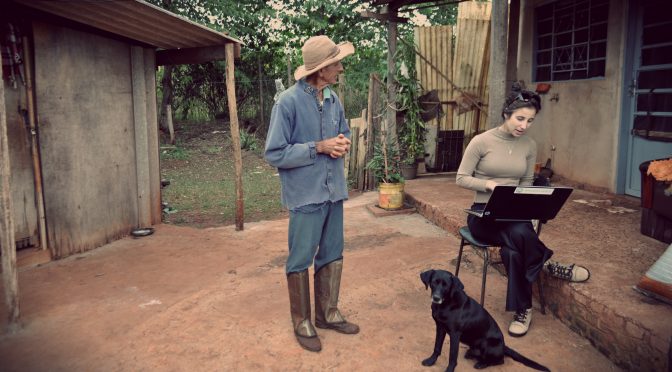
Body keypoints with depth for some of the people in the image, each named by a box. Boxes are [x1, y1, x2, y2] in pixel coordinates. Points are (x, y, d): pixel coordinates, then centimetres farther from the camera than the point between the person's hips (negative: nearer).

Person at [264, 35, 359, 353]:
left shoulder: (333, 99, 5)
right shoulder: (288, 102, -16)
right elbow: (275, 154, -16)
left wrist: (343, 143, -4)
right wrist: (318, 147, -19)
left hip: (334, 191, 7)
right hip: (306, 194, -7)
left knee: (332, 256, 17)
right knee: (301, 261, 7)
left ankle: (328, 314, 34)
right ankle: (302, 322, 24)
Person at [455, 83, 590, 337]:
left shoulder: (529, 146, 6)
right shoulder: (481, 141, -8)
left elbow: (527, 183, 15)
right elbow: (461, 178, -5)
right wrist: (489, 184, -22)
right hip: (483, 214, -3)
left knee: (513, 249, -32)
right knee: (518, 235, -36)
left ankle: (522, 309, -13)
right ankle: (548, 265, -7)